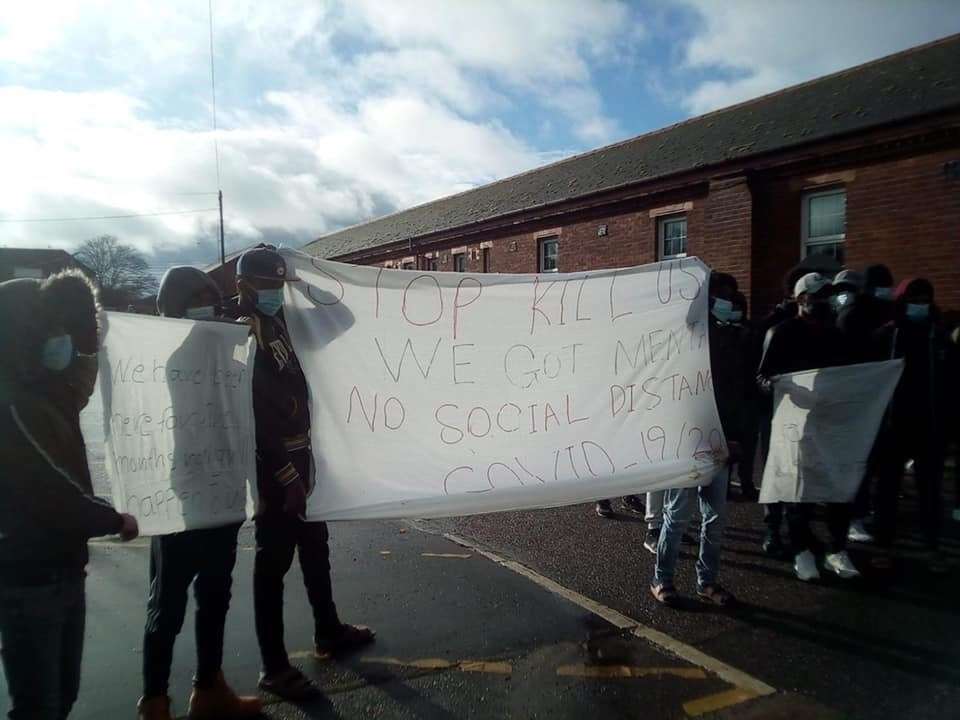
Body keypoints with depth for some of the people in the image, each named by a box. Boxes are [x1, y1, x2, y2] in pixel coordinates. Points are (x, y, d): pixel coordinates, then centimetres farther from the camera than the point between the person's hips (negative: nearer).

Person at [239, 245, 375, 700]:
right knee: (273, 562, 1)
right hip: (274, 463, -9)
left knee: (315, 548, 19)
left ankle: (329, 633, 36)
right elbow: (255, 418, -22)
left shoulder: (275, 323, 9)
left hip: (299, 454, 9)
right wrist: (288, 478, -23)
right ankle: (274, 668, 13)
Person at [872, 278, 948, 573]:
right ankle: (884, 547, 14)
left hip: (930, 425, 2)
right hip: (894, 423, -2)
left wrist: (947, 420, 0)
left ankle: (933, 549, 21)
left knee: (930, 488, 9)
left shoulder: (939, 336, 6)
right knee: (888, 487, 5)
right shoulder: (886, 335, -1)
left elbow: (948, 380, 6)